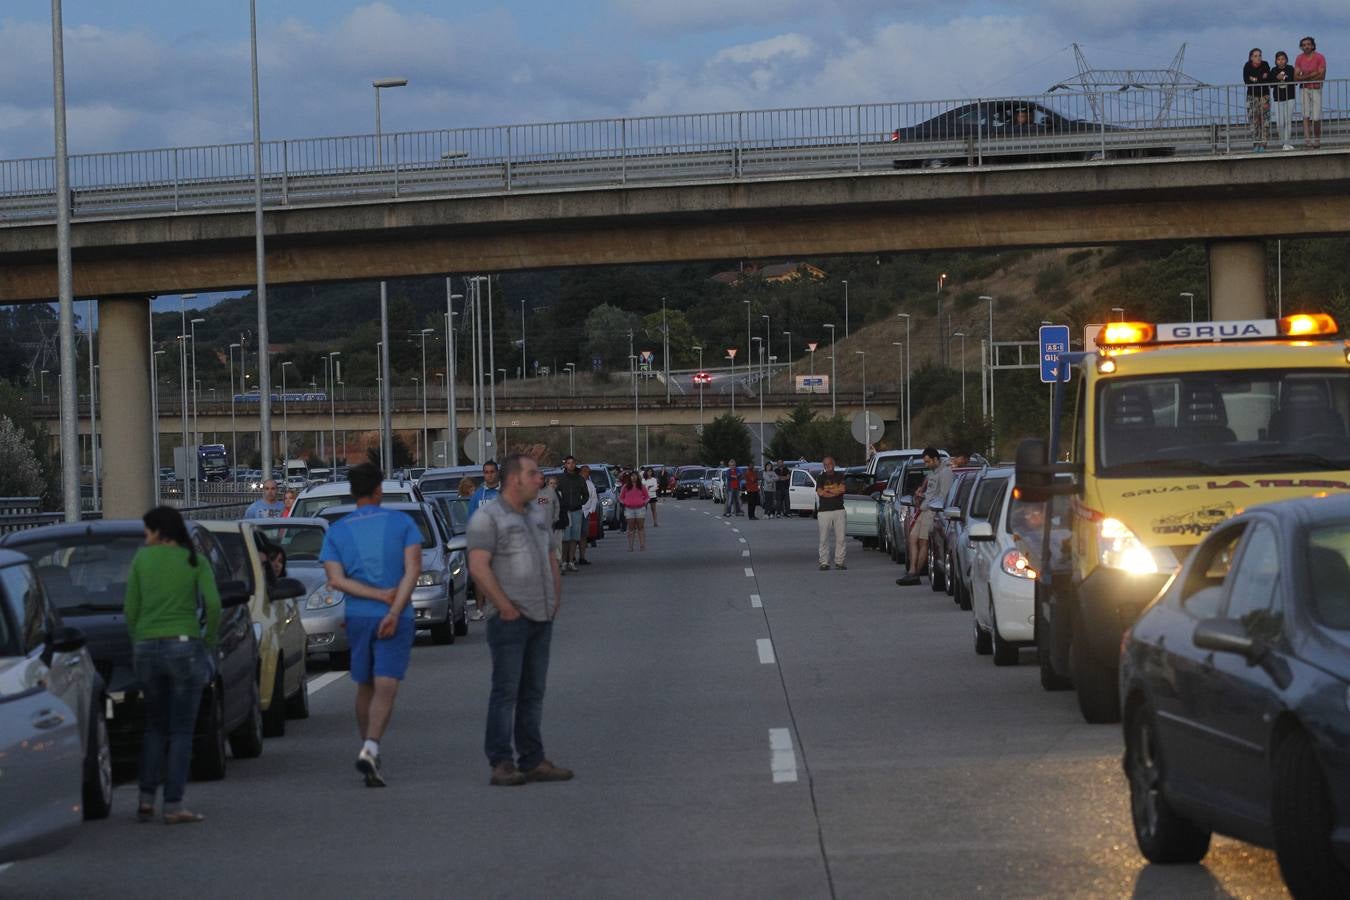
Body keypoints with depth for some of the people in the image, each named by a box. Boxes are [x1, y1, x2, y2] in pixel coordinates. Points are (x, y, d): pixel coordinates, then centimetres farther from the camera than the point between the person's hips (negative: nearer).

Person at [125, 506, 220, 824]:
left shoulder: (142, 559, 4)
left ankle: (146, 800, 11)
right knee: (181, 731, 3)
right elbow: (213, 604, -11)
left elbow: (130, 609, 2)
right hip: (184, 648, -2)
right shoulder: (195, 562, 1)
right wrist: (209, 640, 2)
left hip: (146, 649, 2)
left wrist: (138, 641, 14)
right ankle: (173, 806, -2)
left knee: (155, 728, 17)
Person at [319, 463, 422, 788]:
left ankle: (369, 749, 23)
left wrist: (379, 595, -10)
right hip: (395, 618, -3)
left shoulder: (336, 531, 6)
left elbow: (335, 579, -7)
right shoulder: (402, 523, 0)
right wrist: (394, 610, -17)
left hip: (357, 617, 3)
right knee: (385, 688, -9)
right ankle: (370, 749, -27)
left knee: (365, 687, 18)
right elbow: (413, 568, -12)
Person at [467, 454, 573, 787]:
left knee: (533, 693, 9)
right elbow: (478, 567, -17)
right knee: (506, 691, -9)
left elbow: (552, 560, 23)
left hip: (541, 619, 8)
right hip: (509, 620, -7)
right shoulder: (487, 519, -9)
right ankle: (502, 765, -9)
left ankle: (532, 762, 12)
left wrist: (556, 600, 11)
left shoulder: (537, 516, 16)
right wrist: (506, 607, -18)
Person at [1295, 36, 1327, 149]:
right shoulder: (1299, 59, 3)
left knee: (1316, 117, -4)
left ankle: (1317, 139, 12)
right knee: (1306, 115, -8)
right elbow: (1296, 77, -2)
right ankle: (1307, 139, -12)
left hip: (1316, 89, -2)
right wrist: (1311, 75, -15)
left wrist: (1304, 77, -10)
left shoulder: (1320, 58, -7)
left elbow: (1322, 76, -14)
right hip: (1304, 89, 2)